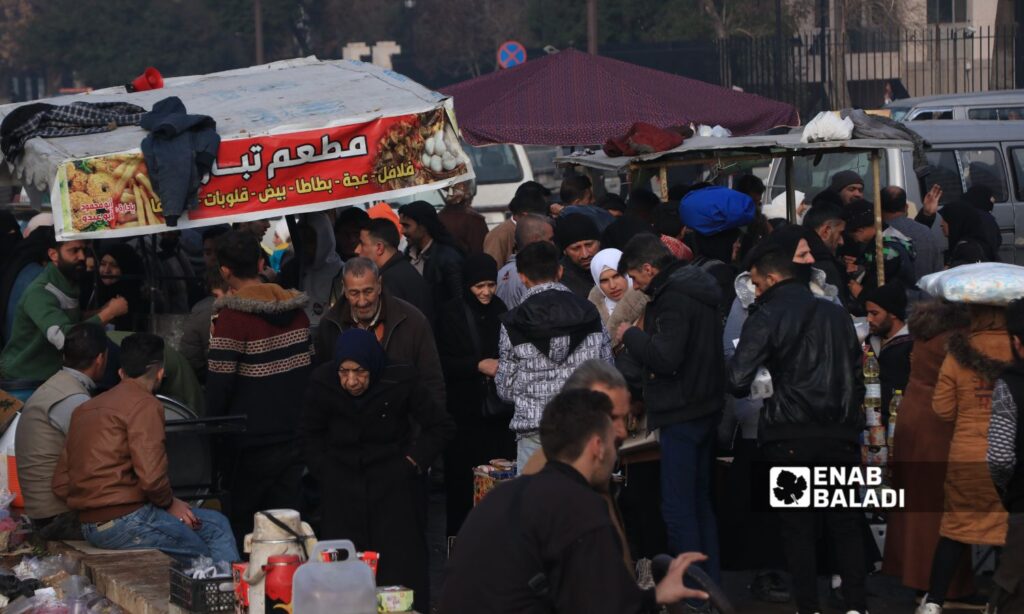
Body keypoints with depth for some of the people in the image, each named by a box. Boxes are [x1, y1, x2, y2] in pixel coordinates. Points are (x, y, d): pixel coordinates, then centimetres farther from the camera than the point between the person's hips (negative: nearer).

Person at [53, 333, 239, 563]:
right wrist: (170, 503, 0)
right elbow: (151, 477, -20)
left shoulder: (85, 409, 17)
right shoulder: (145, 405, -9)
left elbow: (60, 485, 15)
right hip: (124, 521, -9)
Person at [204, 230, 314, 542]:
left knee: (243, 527, 5)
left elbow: (219, 384, -15)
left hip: (254, 443, -6)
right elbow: (311, 364, 14)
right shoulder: (295, 308, 4)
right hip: (295, 434, 6)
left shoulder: (232, 318, -16)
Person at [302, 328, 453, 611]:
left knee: (401, 570, -4)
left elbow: (442, 426, -1)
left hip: (395, 485, -1)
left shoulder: (400, 380, -14)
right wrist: (325, 472, 2)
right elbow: (311, 434, 9)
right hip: (343, 490, 2)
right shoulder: (323, 383, -9)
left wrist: (415, 462, -6)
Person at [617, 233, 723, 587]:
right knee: (700, 501, 17)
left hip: (681, 415, -10)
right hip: (706, 408, 10)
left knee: (677, 507, -7)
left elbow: (665, 357, -25)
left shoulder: (673, 298, -17)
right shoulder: (699, 288, 15)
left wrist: (630, 335, -10)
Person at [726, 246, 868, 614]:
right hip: (840, 435, 4)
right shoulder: (837, 315, 11)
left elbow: (737, 381, -12)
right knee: (845, 524, 9)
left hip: (791, 437, -4)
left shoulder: (766, 318, -5)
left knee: (798, 526, 5)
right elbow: (857, 375, 15)